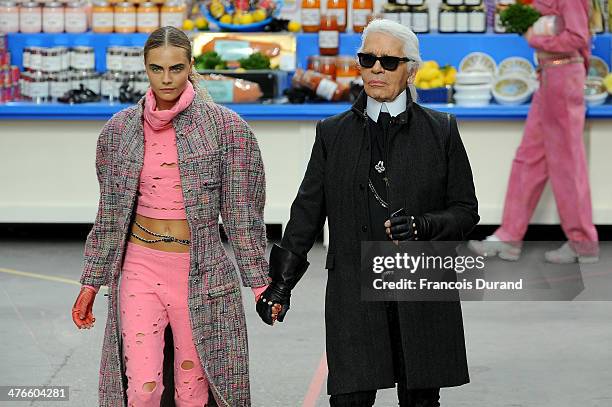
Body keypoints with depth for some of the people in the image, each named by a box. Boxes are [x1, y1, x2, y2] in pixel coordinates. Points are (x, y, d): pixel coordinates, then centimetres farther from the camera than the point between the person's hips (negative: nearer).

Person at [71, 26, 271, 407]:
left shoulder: (226, 127, -3)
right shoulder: (120, 128, 5)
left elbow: (241, 211, 1)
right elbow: (111, 211, 13)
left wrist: (261, 283, 0)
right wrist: (92, 283, 13)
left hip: (201, 272, -2)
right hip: (140, 268, 2)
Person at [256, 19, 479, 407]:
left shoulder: (441, 131, 5)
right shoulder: (333, 134, 9)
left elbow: (466, 211, 6)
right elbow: (307, 213, 10)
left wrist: (422, 226, -13)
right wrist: (281, 283, 5)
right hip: (354, 294, 0)